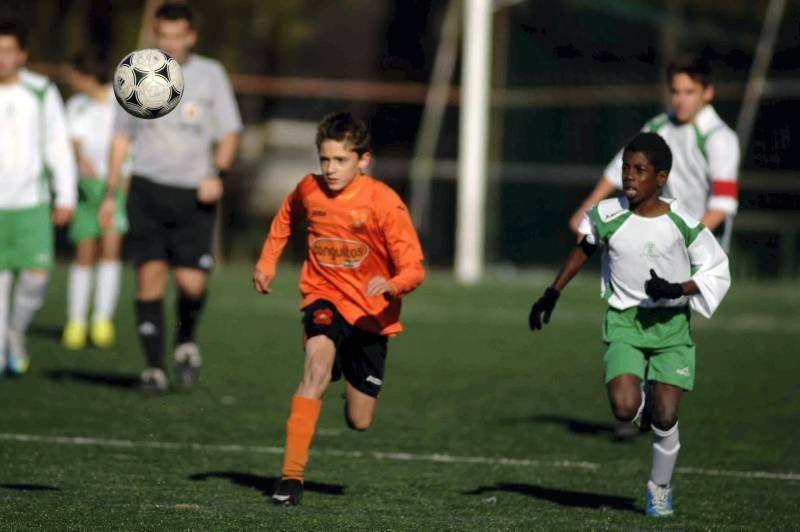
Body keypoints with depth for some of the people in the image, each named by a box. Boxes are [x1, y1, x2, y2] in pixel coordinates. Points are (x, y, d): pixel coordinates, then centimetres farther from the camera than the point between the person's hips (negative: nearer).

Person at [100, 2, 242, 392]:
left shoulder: (210, 74, 4)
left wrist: (217, 173, -14)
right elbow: (122, 137, 14)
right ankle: (154, 367, -2)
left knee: (192, 283, -11)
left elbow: (229, 133, 4)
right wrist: (111, 193, 10)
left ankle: (186, 341, 20)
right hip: (147, 188, 1)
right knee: (150, 274, -10)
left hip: (194, 194, -1)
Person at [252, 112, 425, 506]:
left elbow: (414, 270, -20)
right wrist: (266, 262, 11)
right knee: (319, 360, -33)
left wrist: (390, 284, -40)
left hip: (371, 312, -1)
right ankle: (291, 474, -36)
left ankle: (355, 390, 45)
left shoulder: (384, 203, -19)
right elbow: (286, 217, 19)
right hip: (325, 298, 1)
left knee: (359, 422, 4)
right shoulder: (309, 190, -7)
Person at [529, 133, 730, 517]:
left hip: (670, 325, 0)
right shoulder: (607, 215, -6)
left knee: (665, 416, -7)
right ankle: (638, 400, 18)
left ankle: (660, 487, 18)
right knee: (624, 409, -21)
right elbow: (584, 248, 15)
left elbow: (717, 273, 0)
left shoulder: (682, 223, -10)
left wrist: (677, 290, -17)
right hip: (623, 322, 0)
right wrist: (552, 294, 15)